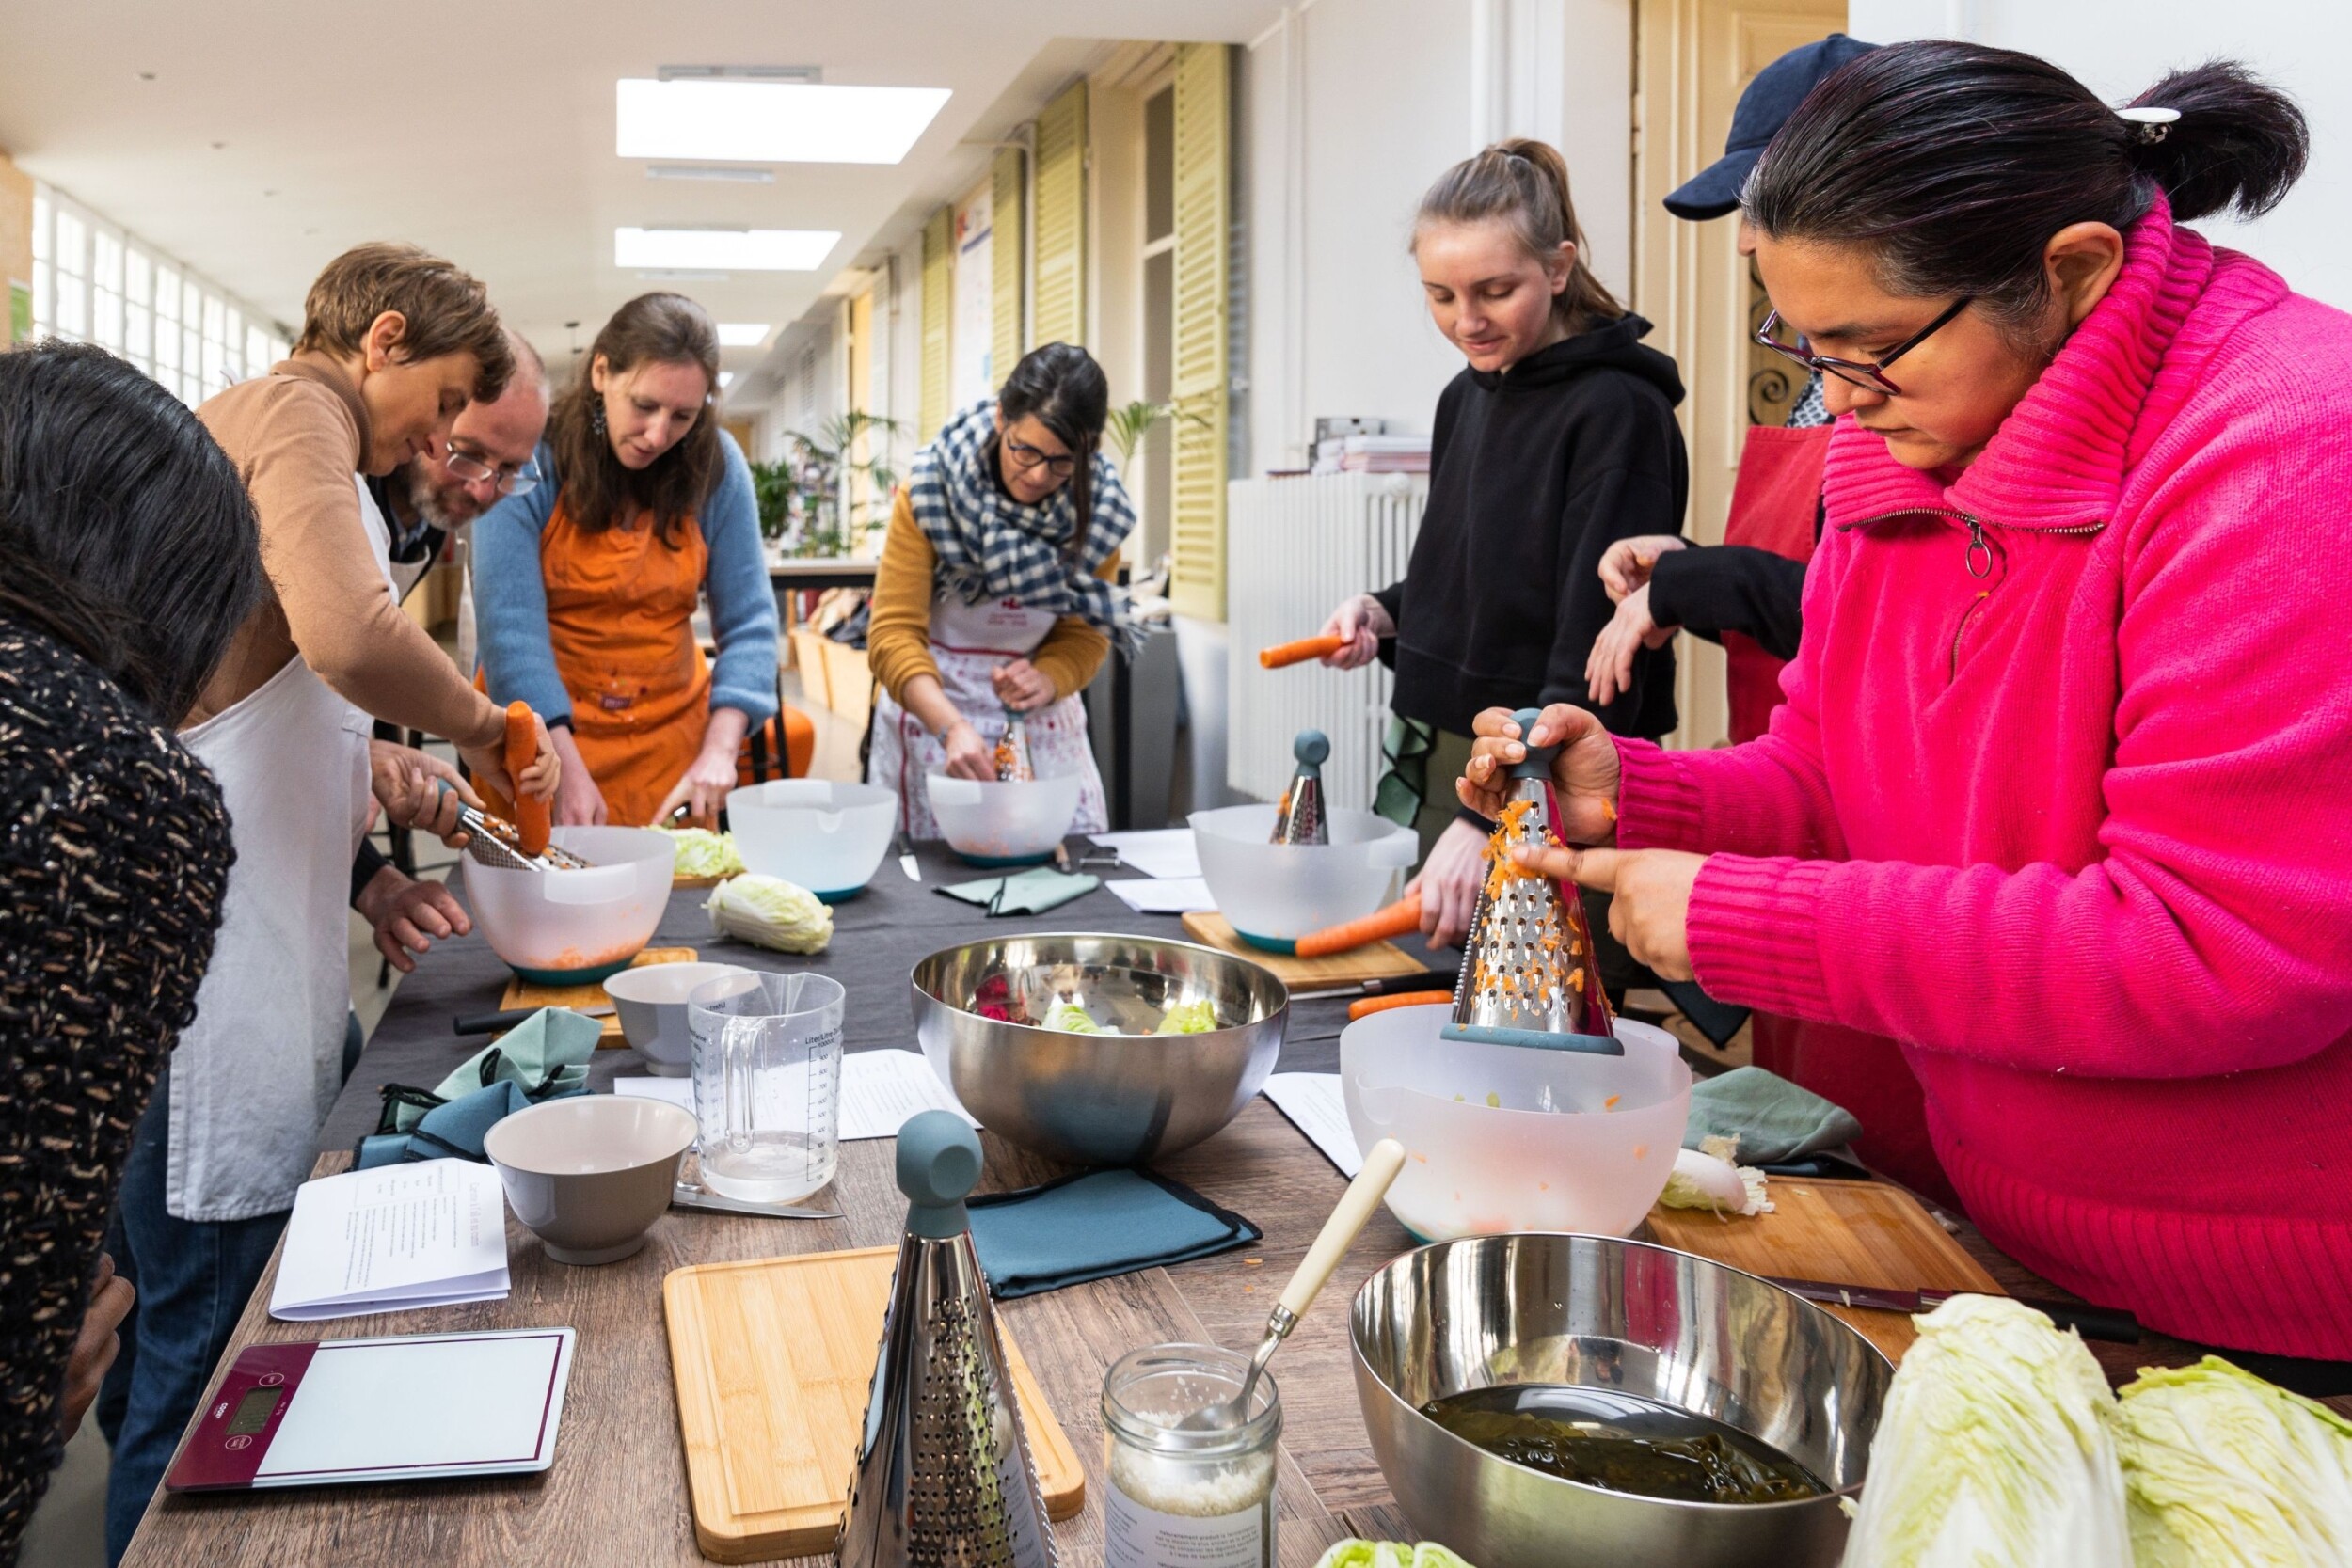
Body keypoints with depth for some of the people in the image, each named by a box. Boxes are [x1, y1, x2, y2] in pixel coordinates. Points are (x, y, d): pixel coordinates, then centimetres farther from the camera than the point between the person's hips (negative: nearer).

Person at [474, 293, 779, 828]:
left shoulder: (716, 464, -5)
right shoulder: (530, 454, -13)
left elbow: (747, 620, -5)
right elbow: (510, 622, -18)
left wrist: (719, 751, -18)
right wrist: (565, 766, -27)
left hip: (670, 737, 2)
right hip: (540, 733, -2)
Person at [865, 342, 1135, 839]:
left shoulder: (1100, 509, -5)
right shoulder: (931, 489, -14)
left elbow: (1085, 633, 2)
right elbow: (893, 632, -18)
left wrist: (1049, 680, -21)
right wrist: (952, 727, -33)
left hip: (1041, 718, 3)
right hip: (932, 708, -3)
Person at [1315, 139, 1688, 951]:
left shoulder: (1616, 412, -15)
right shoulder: (1467, 397, 10)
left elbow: (1597, 666, -22)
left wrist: (1491, 822, -30)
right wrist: (1385, 612, 1)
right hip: (1439, 773, 8)